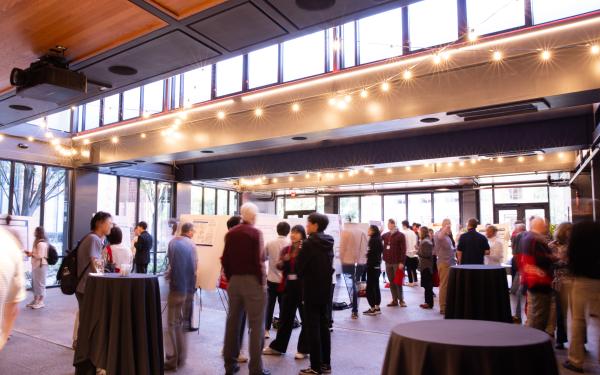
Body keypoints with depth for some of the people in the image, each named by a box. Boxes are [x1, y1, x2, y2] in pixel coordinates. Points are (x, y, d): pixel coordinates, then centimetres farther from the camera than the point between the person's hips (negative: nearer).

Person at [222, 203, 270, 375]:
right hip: (252, 280, -6)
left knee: (232, 322, 14)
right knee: (256, 324, -1)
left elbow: (224, 259, 7)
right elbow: (258, 260, -16)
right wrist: (262, 281, -8)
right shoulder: (255, 233, -10)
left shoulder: (230, 233, 7)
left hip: (234, 280, 6)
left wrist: (230, 278, 13)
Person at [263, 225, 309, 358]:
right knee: (285, 317, 14)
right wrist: (283, 260, -22)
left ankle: (303, 349, 16)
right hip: (289, 286, 5)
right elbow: (279, 266, -2)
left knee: (306, 318, 5)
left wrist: (302, 251, -28)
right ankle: (278, 346, 25)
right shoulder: (286, 250, 9)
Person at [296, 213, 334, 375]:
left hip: (311, 291, -7)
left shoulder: (309, 243, -16)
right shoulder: (328, 243, 7)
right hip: (325, 290, 7)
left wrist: (302, 277, 6)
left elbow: (298, 267, -12)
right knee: (324, 326, 14)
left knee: (313, 328, 0)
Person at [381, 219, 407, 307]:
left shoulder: (400, 235, -4)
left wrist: (402, 262, -14)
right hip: (388, 262, 5)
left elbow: (403, 249, -8)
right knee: (391, 282, 8)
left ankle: (401, 300, 11)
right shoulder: (385, 235, 11)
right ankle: (394, 300, 15)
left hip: (397, 262, -5)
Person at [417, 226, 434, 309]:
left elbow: (427, 254, -22)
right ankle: (428, 302, 21)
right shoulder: (426, 241, 14)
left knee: (427, 285, -4)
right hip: (426, 266, 10)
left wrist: (418, 252, -11)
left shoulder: (425, 242, -17)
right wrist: (419, 251, 9)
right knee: (428, 285, 14)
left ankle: (429, 303, 2)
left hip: (426, 266, -10)